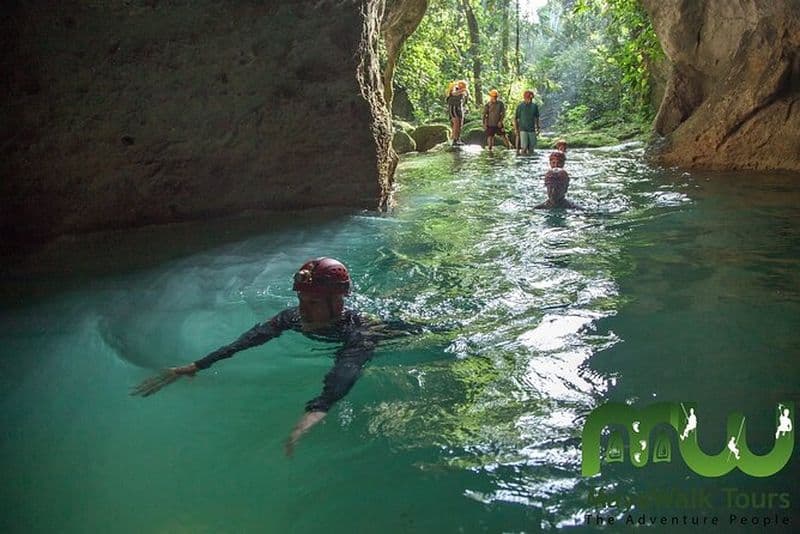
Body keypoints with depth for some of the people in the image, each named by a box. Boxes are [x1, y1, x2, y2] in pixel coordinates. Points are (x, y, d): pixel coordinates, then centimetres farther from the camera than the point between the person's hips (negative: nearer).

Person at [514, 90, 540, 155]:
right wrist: (516, 129, -8)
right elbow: (515, 118, -2)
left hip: (532, 130, 4)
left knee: (531, 147, 4)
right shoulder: (520, 106, -4)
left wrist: (537, 128, 12)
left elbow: (536, 118, 15)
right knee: (524, 147, -10)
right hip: (523, 130, -4)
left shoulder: (534, 106, 5)